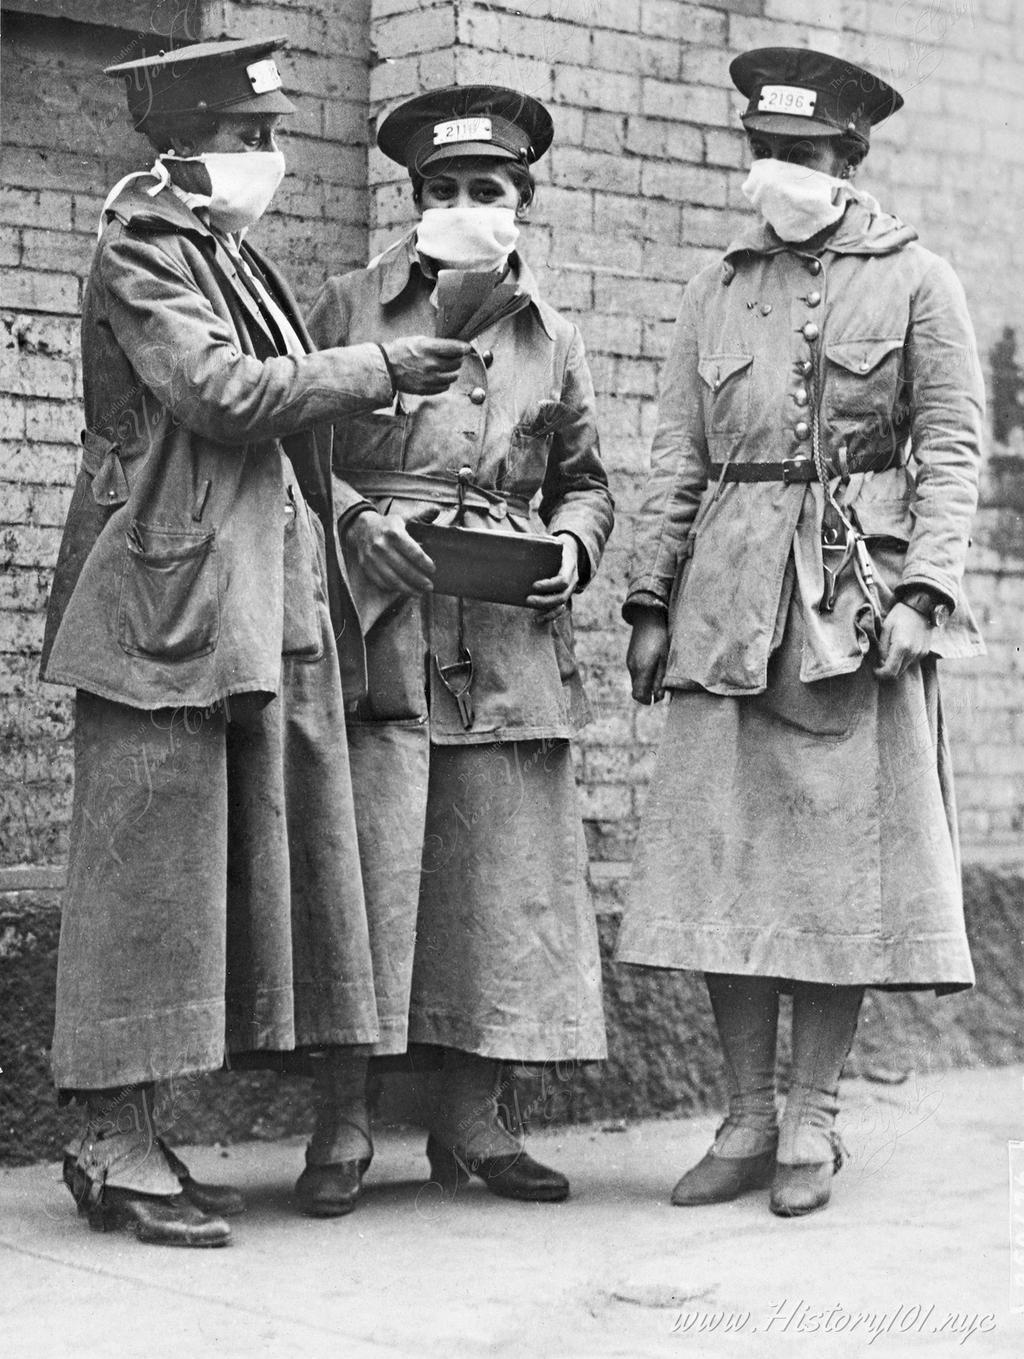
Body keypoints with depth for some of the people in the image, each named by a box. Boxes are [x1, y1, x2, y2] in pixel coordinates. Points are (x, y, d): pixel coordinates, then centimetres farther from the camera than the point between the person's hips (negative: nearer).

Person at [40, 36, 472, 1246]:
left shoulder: (237, 259, 20)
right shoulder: (141, 250, -6)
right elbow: (222, 392, -18)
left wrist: (347, 511, 11)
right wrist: (380, 368, -11)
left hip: (269, 602, 9)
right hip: (167, 598, -9)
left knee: (260, 859, 8)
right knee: (151, 860, -6)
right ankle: (115, 1142, 1)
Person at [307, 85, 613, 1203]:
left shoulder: (552, 342, 17)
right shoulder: (347, 307, 8)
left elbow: (583, 480, 22)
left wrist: (571, 546, 1)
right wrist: (358, 521, -10)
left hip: (511, 644, 3)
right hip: (377, 635, -3)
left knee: (505, 878, 2)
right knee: (363, 872, -7)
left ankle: (474, 1121, 11)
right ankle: (341, 1122, 2)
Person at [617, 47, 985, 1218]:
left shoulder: (915, 280, 4)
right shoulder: (717, 290, 14)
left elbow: (951, 450, -1)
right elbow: (677, 459, 13)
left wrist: (919, 592, -11)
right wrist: (650, 600, 6)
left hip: (857, 595, -3)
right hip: (729, 595, 3)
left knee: (843, 856, -1)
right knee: (722, 854, 1)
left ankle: (811, 1122, 9)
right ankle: (747, 1116, 11)